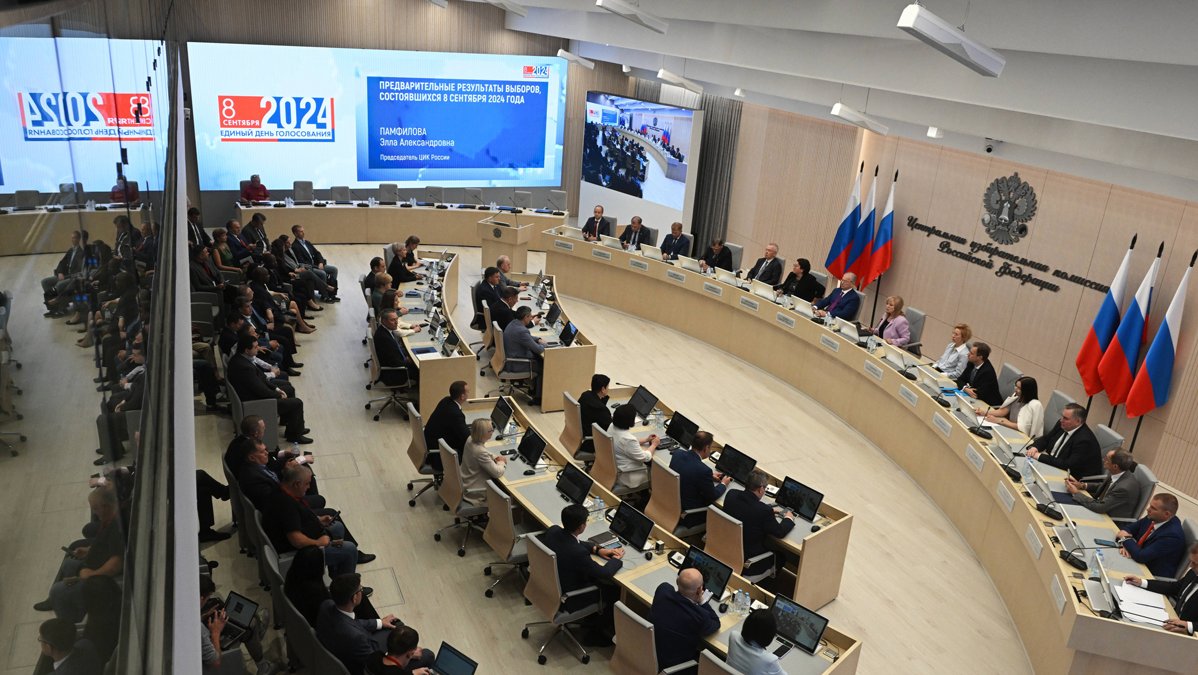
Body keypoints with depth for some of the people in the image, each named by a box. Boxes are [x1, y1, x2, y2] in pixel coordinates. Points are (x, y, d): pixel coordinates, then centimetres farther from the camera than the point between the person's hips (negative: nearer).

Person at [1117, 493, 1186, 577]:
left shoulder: (1172, 535, -26)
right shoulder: (1152, 517, -4)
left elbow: (1141, 556, -28)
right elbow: (1128, 529, 7)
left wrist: (1126, 538, -12)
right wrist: (1125, 545, -14)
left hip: (1154, 576, -7)